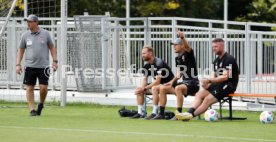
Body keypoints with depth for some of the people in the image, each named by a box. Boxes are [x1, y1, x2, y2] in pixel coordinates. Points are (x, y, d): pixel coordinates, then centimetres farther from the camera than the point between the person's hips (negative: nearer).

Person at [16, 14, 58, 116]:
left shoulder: (45, 34, 2)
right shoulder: (25, 35, 5)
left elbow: (52, 47, 9)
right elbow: (21, 50, 11)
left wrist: (55, 61, 1)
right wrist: (18, 64, 3)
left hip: (43, 66, -1)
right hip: (29, 66, 1)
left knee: (43, 87, -7)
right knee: (29, 88, -1)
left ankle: (41, 104, 19)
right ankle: (32, 109, 5)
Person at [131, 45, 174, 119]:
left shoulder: (159, 63, -23)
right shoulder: (146, 65, 4)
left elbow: (157, 81, -27)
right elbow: (145, 79, 5)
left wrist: (145, 88, -26)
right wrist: (142, 87, -18)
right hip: (158, 84, 9)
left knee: (154, 88, -38)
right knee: (138, 89, 0)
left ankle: (155, 113, -34)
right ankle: (140, 113, 0)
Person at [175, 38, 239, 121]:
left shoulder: (229, 59, -11)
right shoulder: (217, 60, 18)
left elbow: (225, 77, -20)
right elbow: (214, 76, 15)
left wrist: (209, 81, -25)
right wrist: (207, 82, -8)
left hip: (228, 85, -9)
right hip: (218, 84, 9)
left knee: (208, 99, -23)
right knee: (199, 94, -12)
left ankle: (191, 115, -26)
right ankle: (190, 112, -29)